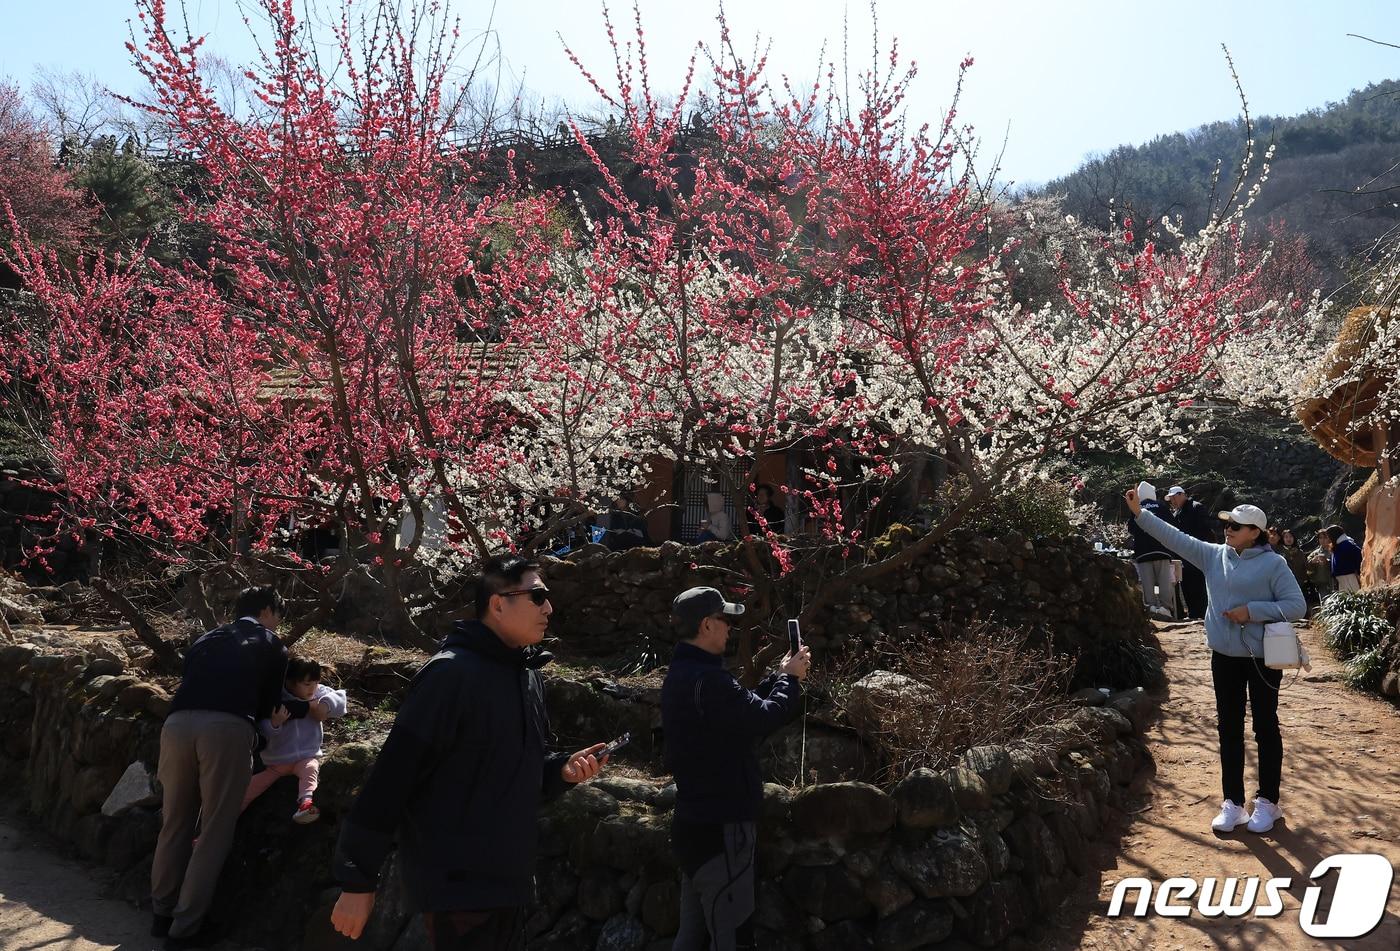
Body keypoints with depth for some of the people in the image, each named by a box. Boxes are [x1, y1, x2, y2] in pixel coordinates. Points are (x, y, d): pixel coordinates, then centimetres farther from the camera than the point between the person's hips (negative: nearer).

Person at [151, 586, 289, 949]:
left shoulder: (206, 639, 32)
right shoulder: (272, 646, 21)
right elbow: (267, 704, 21)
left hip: (177, 723, 5)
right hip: (228, 728, -4)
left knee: (175, 822, 19)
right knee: (214, 831, 7)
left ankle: (163, 913, 32)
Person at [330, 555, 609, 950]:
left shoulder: (528, 675, 9)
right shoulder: (452, 673, -17)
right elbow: (393, 775, -19)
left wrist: (562, 769, 0)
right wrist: (358, 879, -17)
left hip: (508, 881, 8)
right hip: (458, 885, -8)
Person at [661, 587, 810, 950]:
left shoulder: (680, 675, 11)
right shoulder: (706, 679, -23)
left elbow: (743, 710, 17)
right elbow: (764, 718, -22)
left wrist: (780, 677, 14)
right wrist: (790, 677, -5)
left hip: (696, 821, 10)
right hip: (720, 826, -10)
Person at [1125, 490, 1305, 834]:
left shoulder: (1273, 563, -10)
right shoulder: (1214, 556, 2)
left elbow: (1296, 605, -11)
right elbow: (1174, 537, -1)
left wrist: (1252, 610, -20)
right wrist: (1140, 513, -8)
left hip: (1263, 658, -5)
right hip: (1225, 656, 5)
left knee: (1266, 728, 8)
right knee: (1229, 729, 10)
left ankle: (1267, 801, 20)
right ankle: (1232, 802, 19)